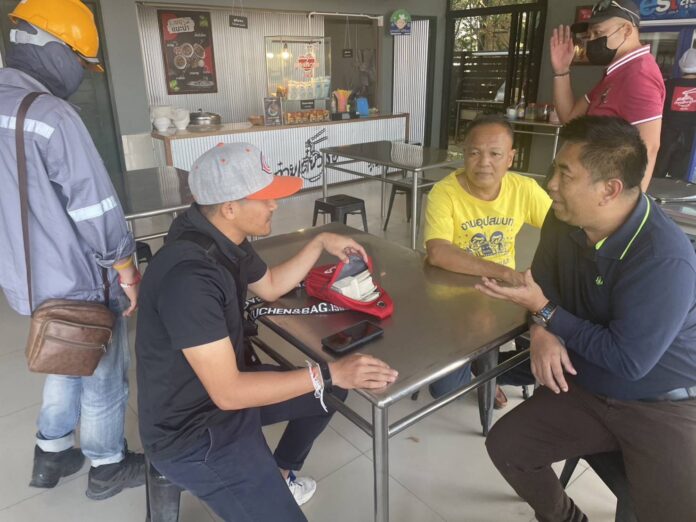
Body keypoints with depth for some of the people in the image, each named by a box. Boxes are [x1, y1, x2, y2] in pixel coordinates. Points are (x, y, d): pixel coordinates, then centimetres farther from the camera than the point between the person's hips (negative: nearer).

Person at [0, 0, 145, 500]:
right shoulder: (53, 116, -22)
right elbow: (96, 208, -22)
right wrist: (126, 270, -9)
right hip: (76, 283, -8)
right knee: (104, 378, 12)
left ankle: (52, 454, 43)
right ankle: (108, 468, 32)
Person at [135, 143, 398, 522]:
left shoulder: (225, 237, -4)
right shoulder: (188, 275, -33)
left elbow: (270, 287, 14)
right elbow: (227, 392, -31)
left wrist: (321, 243, 6)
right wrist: (327, 374, -29)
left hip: (226, 385, 9)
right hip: (191, 430, -9)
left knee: (332, 389, 17)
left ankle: (280, 474, 33)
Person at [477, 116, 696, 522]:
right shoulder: (565, 220, -8)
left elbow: (627, 361, -26)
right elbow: (543, 285, 5)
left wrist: (544, 312, -21)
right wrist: (542, 332, -17)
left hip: (661, 406, -5)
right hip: (585, 389, 6)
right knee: (505, 444, -1)